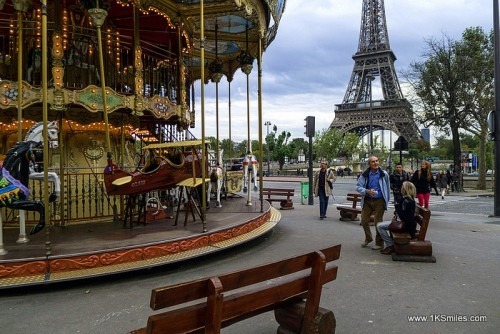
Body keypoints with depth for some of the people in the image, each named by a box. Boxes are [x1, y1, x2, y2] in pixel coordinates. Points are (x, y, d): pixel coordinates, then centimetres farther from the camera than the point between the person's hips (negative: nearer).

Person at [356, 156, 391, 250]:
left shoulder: (384, 174, -5)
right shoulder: (365, 175, -3)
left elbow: (388, 188, 6)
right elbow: (358, 186, -3)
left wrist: (388, 199, 9)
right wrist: (367, 191, -19)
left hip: (379, 201, -3)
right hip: (367, 201, 3)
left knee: (378, 222, 2)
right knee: (364, 221, 8)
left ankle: (379, 243, 18)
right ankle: (368, 238, 32)